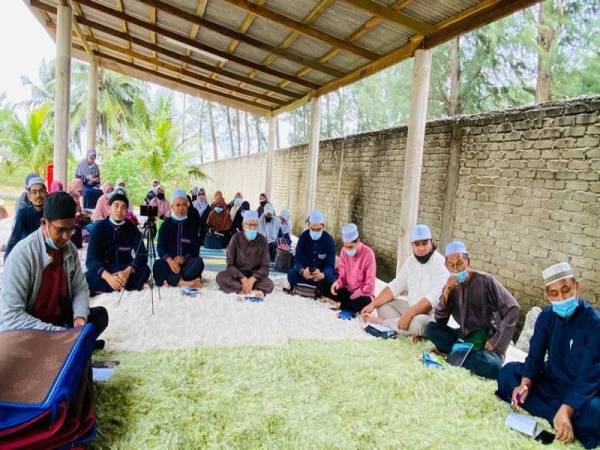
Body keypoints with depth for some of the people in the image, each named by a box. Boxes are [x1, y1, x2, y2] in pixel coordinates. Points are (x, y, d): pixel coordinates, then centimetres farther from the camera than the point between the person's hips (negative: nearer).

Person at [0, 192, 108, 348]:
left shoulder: (70, 249, -4)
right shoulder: (22, 254, -24)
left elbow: (80, 288, 4)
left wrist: (80, 316, -18)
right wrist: (58, 333, -31)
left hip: (59, 320, 6)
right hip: (27, 331, -5)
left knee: (100, 314, -12)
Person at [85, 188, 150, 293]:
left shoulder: (132, 228, -2)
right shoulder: (99, 227, -7)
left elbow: (142, 255, -12)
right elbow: (91, 259, -16)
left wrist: (127, 271, -34)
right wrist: (108, 277, -36)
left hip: (125, 270, 1)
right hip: (104, 271, -1)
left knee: (144, 270, -29)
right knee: (90, 278, -34)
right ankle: (132, 284, -26)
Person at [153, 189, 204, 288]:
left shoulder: (192, 224, 9)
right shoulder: (166, 224, 9)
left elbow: (195, 248, 2)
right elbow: (160, 247, -2)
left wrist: (184, 257, -20)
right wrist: (169, 259, -24)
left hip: (187, 262, 1)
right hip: (169, 261, 0)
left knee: (198, 262, -31)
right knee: (158, 265, -32)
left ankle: (171, 280, -35)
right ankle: (184, 282, -40)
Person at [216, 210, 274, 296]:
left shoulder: (262, 240, -6)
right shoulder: (236, 238, -7)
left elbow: (264, 267, -7)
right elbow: (230, 265, -10)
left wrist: (252, 279, -26)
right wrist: (243, 279, -25)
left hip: (255, 276, 0)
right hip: (237, 275, 1)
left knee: (269, 284, -29)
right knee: (220, 277, -30)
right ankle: (253, 291, -32)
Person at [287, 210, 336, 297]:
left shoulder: (329, 240, -15)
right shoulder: (303, 237, -10)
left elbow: (330, 265, -21)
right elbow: (298, 260, -15)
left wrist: (322, 274, -46)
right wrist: (302, 271, -40)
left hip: (322, 274, 0)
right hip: (305, 272, 1)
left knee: (330, 280, -32)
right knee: (291, 274, -28)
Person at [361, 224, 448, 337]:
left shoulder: (440, 263, -18)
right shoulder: (410, 260, 5)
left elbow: (434, 297, -28)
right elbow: (395, 286, 4)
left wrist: (408, 314, -34)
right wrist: (373, 304, -7)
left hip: (432, 315, -8)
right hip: (411, 308, 8)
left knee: (418, 323, -38)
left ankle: (381, 321, -13)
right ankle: (410, 331, -16)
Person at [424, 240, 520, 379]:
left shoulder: (485, 280, -11)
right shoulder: (450, 286, 2)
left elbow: (513, 309, -15)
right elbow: (440, 322, -2)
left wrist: (496, 342, -17)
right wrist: (446, 293, -17)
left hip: (487, 338, -4)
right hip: (465, 337, 4)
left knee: (491, 367, -35)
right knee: (431, 328, -17)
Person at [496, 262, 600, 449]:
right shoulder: (547, 316, -3)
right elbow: (535, 356, -4)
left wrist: (566, 410, -37)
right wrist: (525, 385, -24)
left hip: (581, 393, -5)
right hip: (550, 384, 6)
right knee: (508, 372, -15)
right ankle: (556, 416, -21)